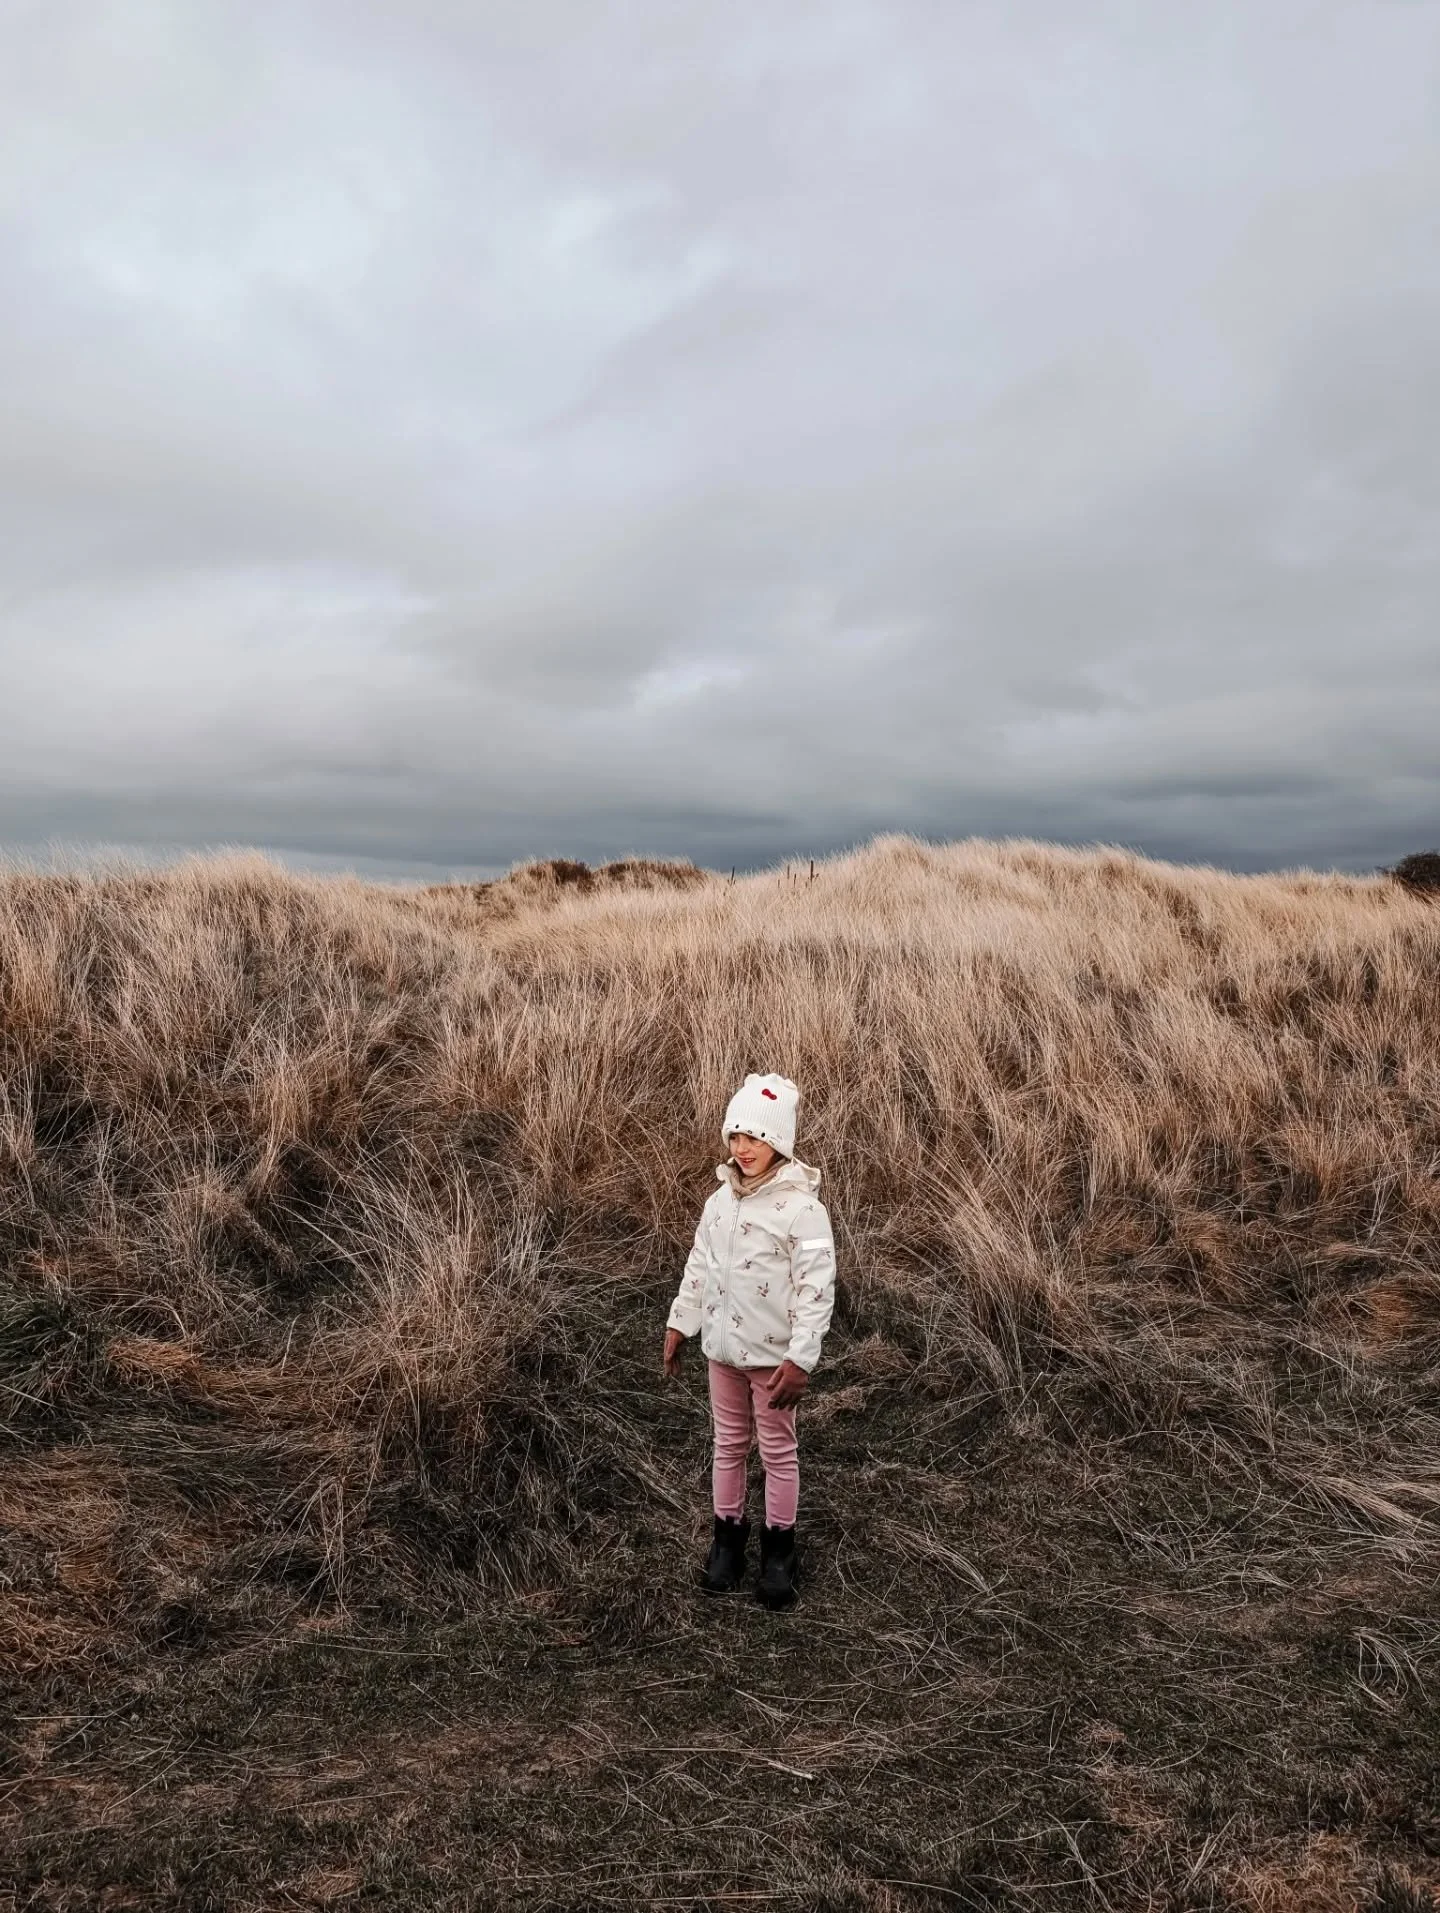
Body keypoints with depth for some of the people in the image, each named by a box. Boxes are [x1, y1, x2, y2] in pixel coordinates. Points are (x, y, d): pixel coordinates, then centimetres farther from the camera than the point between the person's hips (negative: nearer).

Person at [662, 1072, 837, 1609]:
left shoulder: (802, 1208, -19)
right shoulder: (722, 1198, 0)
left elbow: (817, 1288, -20)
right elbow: (699, 1265, 11)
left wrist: (800, 1358, -22)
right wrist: (679, 1323, 12)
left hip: (773, 1353, -5)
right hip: (723, 1346, 6)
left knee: (778, 1451, 11)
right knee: (728, 1443, 18)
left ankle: (779, 1550, 27)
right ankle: (727, 1538, 34)